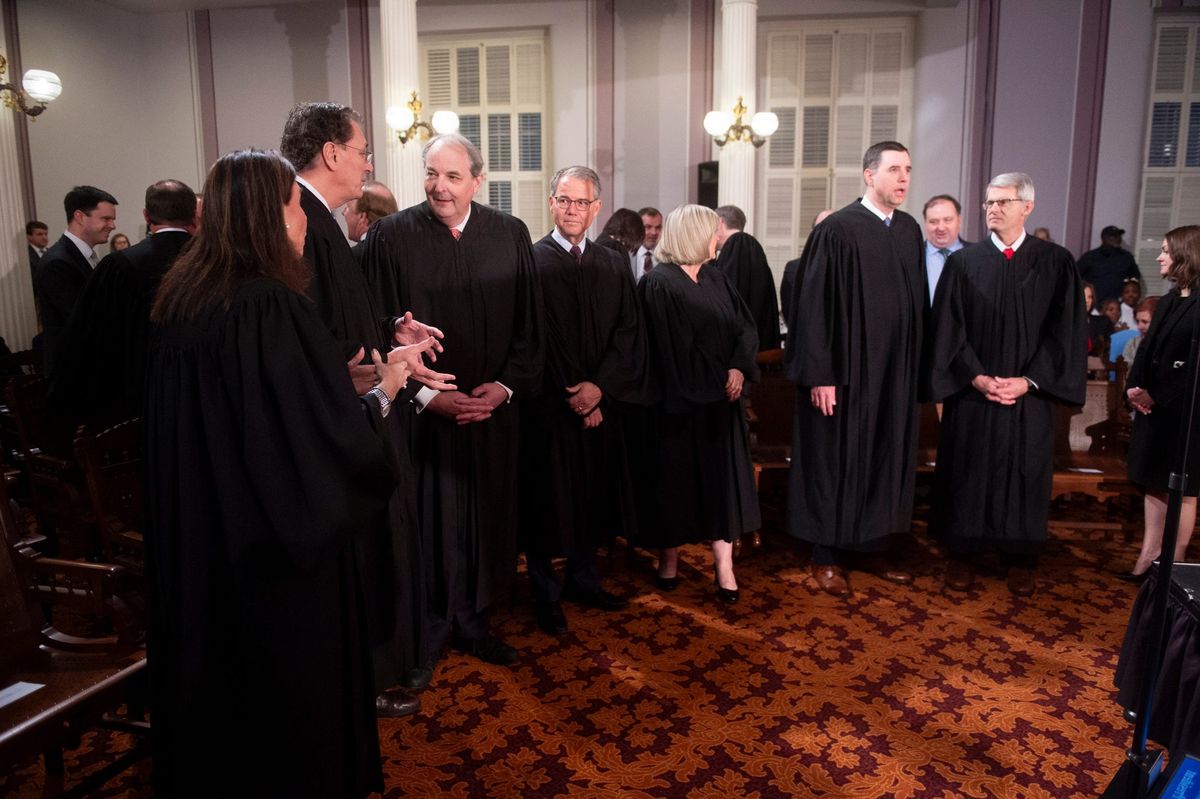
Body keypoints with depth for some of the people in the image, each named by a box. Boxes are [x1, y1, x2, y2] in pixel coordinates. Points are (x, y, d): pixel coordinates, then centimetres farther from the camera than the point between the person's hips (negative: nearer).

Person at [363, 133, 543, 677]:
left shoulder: (510, 234, 2)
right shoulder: (391, 236, -6)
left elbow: (528, 322, 4)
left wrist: (505, 386, -7)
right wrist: (426, 395, -13)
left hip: (492, 410, 3)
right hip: (420, 411, -3)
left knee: (483, 519, 13)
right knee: (425, 524, 6)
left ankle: (472, 622, 32)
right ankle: (422, 636, 25)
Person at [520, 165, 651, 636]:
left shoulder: (613, 266, 8)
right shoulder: (531, 261, -7)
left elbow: (629, 333, 2)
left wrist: (599, 386, -12)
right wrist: (573, 395, -13)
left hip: (599, 402, 5)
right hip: (547, 404, -4)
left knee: (591, 495, 14)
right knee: (547, 499, 4)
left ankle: (582, 580, 32)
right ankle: (545, 595, 20)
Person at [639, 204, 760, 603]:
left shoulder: (714, 277, 10)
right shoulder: (658, 284, -11)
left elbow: (746, 326, 6)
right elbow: (673, 349, -15)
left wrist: (739, 368, -11)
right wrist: (717, 381, -12)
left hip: (721, 398, 6)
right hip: (681, 401, -6)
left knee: (722, 476, 5)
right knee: (678, 476, 5)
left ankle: (723, 562, 12)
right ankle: (669, 554, 24)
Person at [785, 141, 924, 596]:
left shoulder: (910, 231, 8)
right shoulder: (837, 230, -11)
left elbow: (918, 303, 14)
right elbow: (814, 305, -13)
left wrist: (916, 366, 11)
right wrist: (820, 374, -16)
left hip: (896, 370, 6)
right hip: (847, 370, -6)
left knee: (886, 458, 13)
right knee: (836, 459, 4)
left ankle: (875, 547, 28)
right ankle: (827, 556, 17)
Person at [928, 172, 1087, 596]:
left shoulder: (1055, 262, 0)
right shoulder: (963, 262, 1)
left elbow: (1067, 330, -3)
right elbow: (948, 328, -2)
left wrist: (1028, 381, -12)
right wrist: (976, 377, -13)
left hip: (1029, 394, 0)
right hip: (971, 393, 0)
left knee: (1023, 474, 9)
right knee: (967, 473, 6)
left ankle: (1021, 560, 24)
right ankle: (961, 553, 20)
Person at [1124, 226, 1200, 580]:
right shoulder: (1169, 300, 12)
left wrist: (1156, 394, -14)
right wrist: (1134, 387, -4)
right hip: (1153, 406, 8)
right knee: (1154, 483, 12)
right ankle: (1150, 554, 20)